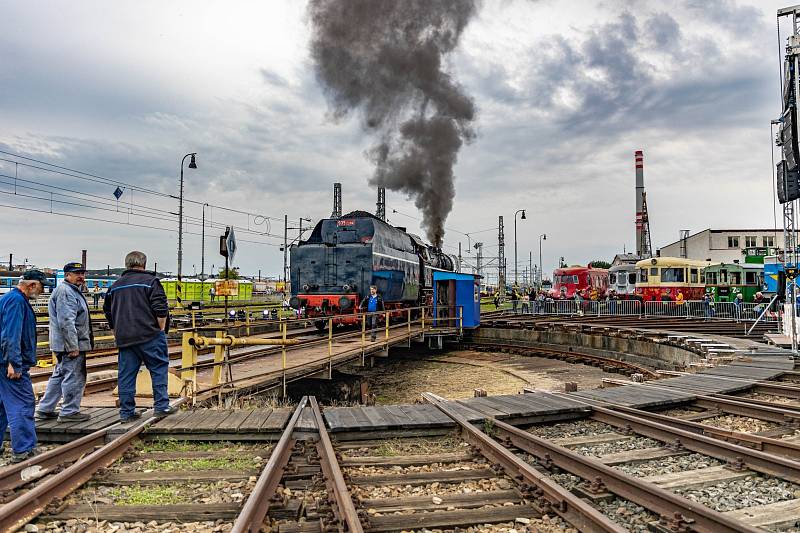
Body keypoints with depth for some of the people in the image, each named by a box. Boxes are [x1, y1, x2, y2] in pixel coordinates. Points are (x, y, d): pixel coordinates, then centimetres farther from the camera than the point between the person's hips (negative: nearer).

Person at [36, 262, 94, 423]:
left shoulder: (73, 291, 21)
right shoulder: (65, 292, -15)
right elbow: (66, 321, -22)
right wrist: (73, 346, -23)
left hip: (63, 345, 11)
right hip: (71, 344, -11)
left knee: (59, 376, 17)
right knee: (74, 377, -4)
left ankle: (45, 410, 24)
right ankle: (70, 411, 3)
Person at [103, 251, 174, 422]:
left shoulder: (115, 286, 17)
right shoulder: (150, 281, -3)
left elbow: (108, 312, 23)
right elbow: (161, 309, -12)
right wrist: (161, 329, -2)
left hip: (124, 338, 6)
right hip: (149, 336, -6)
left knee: (126, 374, 8)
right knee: (159, 368, 3)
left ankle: (126, 412, 11)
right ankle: (161, 406, 0)